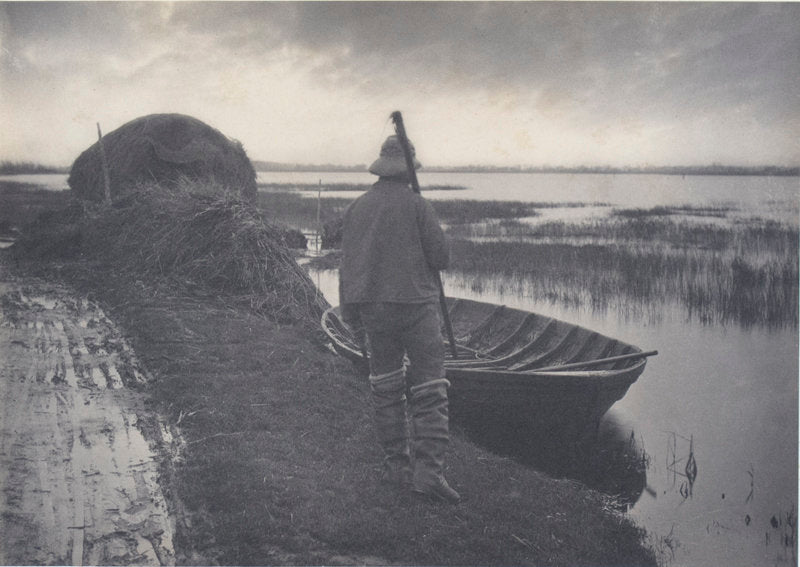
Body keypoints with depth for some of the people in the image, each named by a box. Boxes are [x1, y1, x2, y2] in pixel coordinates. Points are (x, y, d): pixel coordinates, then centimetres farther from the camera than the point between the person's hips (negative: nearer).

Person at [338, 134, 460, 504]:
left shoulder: (357, 207, 7)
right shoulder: (417, 205, -8)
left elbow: (348, 263, 10)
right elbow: (441, 258, -8)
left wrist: (349, 312, 18)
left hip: (372, 307, 5)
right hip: (415, 303, -5)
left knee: (386, 389, 13)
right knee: (429, 390, -2)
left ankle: (396, 465, 18)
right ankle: (428, 469, -9)